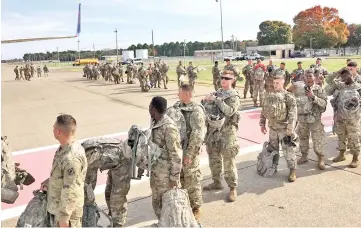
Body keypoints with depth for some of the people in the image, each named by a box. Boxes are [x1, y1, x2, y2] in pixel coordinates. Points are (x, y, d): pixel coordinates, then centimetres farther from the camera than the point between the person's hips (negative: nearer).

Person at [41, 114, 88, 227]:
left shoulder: (72, 158, -33)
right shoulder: (66, 147, -3)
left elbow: (70, 191, -27)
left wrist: (63, 218, -19)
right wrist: (49, 181, 5)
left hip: (66, 210, -9)